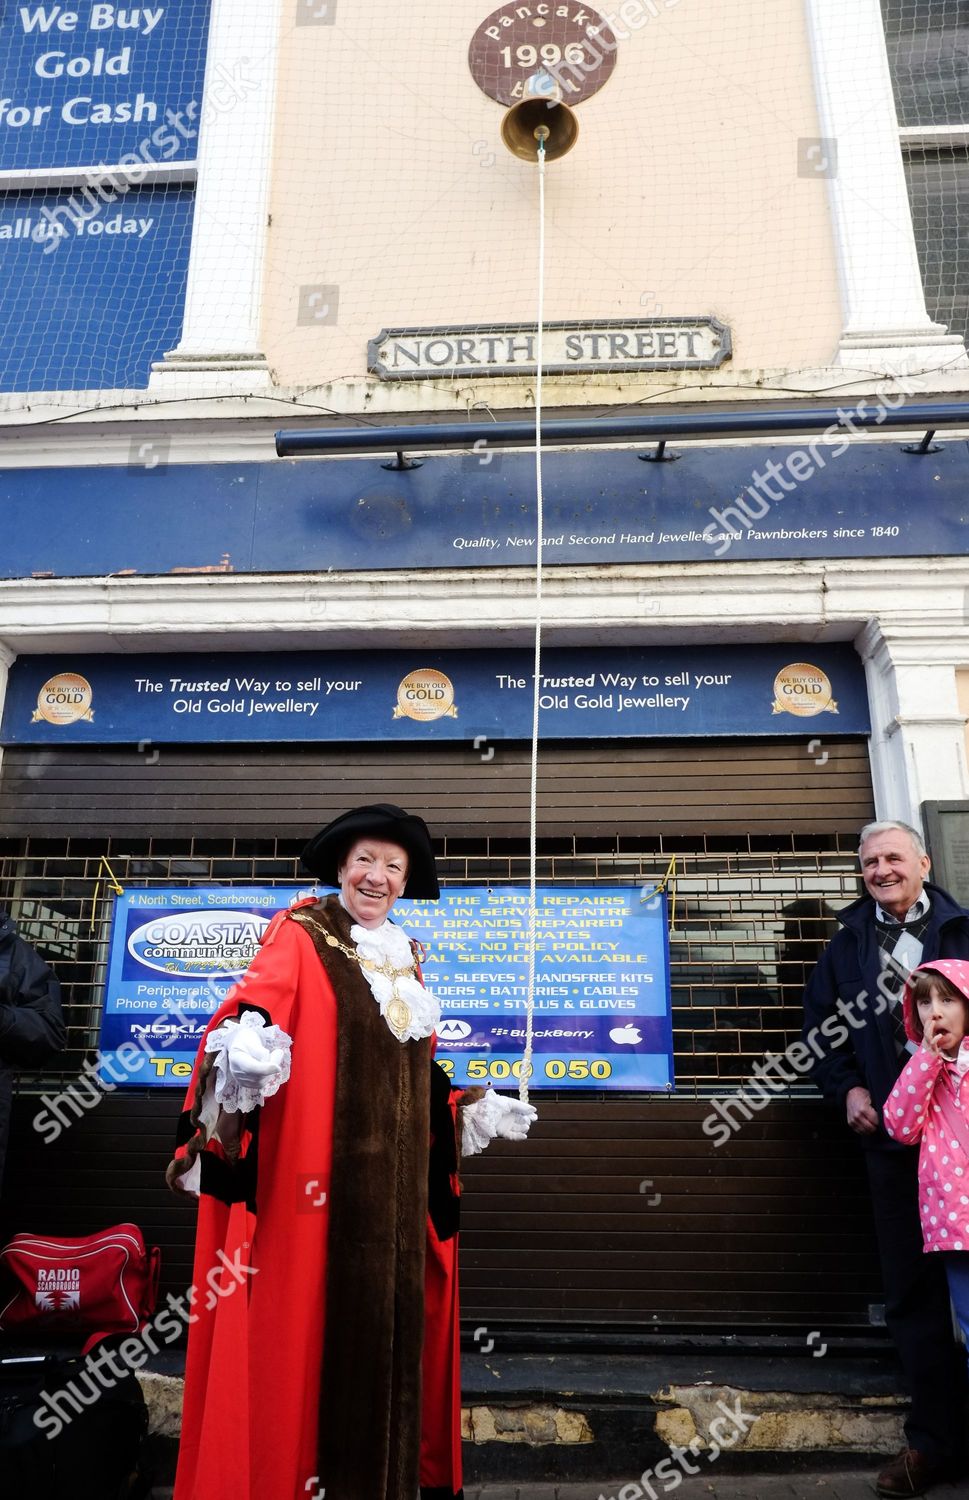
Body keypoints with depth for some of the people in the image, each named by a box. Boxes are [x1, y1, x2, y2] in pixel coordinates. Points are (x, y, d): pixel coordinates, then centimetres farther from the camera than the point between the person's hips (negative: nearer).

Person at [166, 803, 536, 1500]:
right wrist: (245, 1047, -36)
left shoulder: (405, 957, 16)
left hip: (397, 1175, 6)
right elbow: (250, 1010, -16)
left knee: (389, 1311, 10)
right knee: (304, 1312, -3)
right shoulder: (300, 934, -2)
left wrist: (474, 1110, 18)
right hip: (316, 1168, -6)